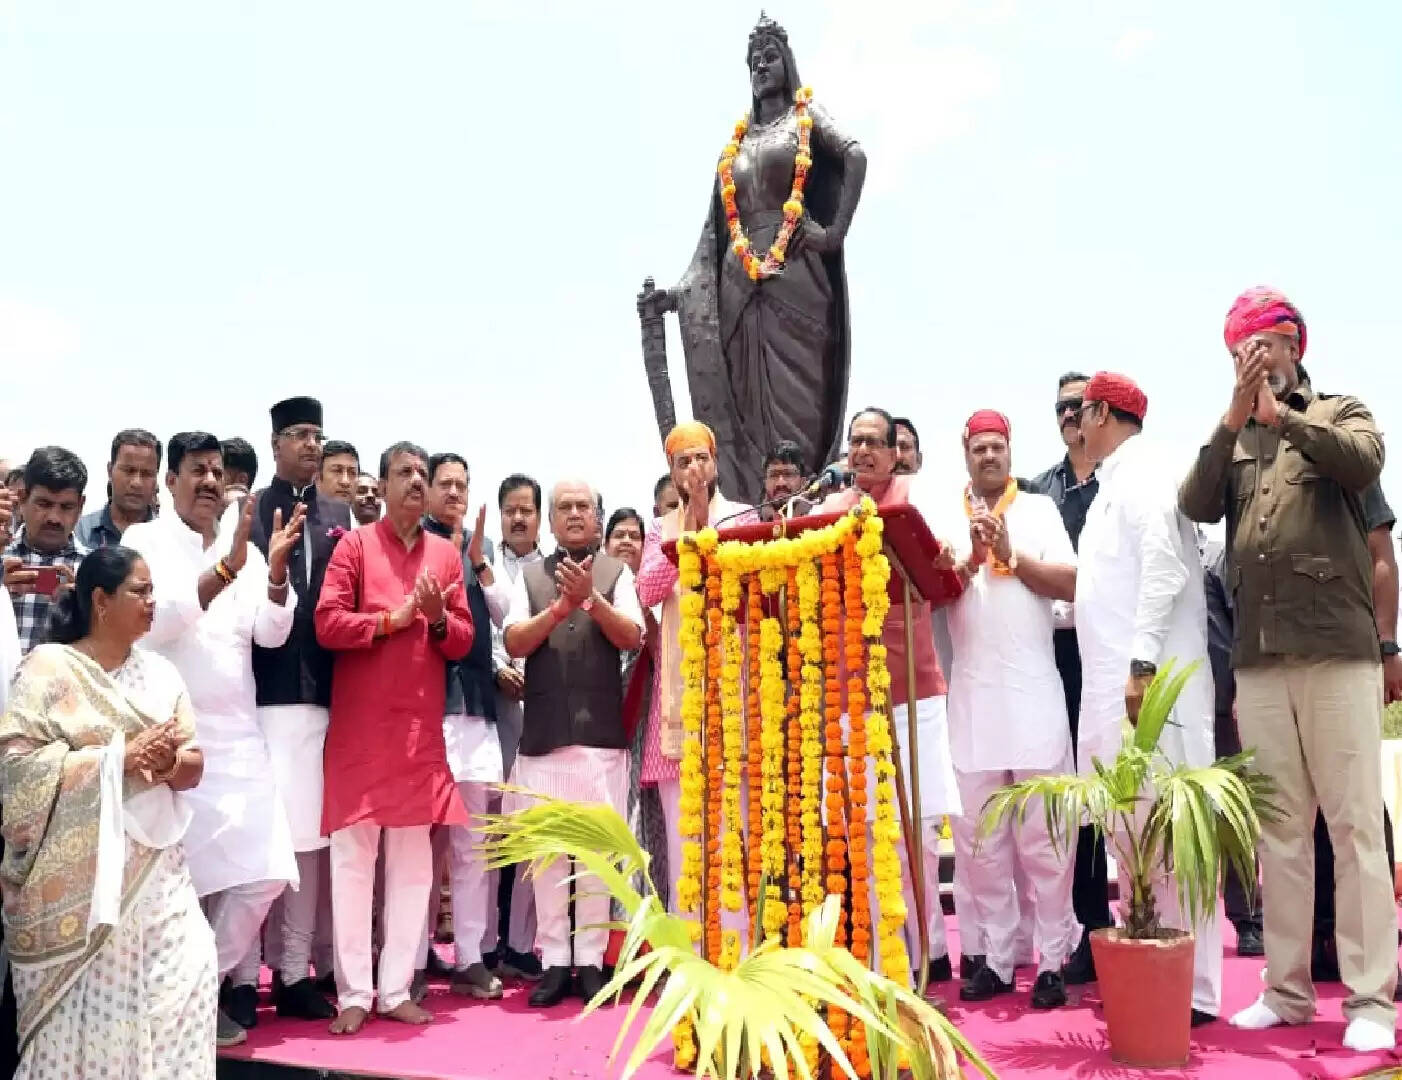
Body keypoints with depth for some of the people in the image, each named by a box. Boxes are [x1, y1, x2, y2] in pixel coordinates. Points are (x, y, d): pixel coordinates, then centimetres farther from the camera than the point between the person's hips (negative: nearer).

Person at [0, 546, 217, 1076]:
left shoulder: (158, 672, 11)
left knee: (188, 971, -5)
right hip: (77, 870, -4)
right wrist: (119, 758, -18)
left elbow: (194, 763, 8)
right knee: (85, 1002, 0)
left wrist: (167, 763, -15)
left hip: (153, 864, 4)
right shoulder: (49, 665, -4)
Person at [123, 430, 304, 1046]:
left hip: (239, 735, 4)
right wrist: (227, 568, -28)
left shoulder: (246, 550, 10)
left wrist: (276, 570, -18)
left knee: (265, 872, 0)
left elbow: (272, 634, 0)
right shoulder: (144, 541, -1)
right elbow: (156, 621, -17)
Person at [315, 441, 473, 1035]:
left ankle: (396, 989, 16)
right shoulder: (354, 544, 0)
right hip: (360, 726, -3)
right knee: (353, 856, 0)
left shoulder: (446, 553, 11)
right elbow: (327, 624, -10)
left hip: (421, 726, 4)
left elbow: (463, 641, 9)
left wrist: (439, 618, -10)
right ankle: (354, 993, 9)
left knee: (413, 859, 6)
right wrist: (396, 616, -11)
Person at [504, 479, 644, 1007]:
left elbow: (632, 637, -4)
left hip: (601, 730, -1)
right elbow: (515, 642, 0)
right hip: (543, 731, 1)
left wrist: (590, 598, -18)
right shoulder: (529, 575, 9)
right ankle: (554, 961, 14)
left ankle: (590, 959, 13)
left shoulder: (617, 573, 6)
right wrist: (561, 605, -14)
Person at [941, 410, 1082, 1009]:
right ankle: (996, 957, 15)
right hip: (970, 695, 2)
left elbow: (1071, 583, -3)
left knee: (1041, 832, 0)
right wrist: (971, 561, -14)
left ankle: (1053, 958, 10)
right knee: (977, 834, 5)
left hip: (1033, 690, -2)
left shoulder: (1039, 509, 7)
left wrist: (1011, 555, -12)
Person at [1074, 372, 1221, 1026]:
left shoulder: (1138, 476, -6)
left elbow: (1165, 568, -19)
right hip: (1113, 683, 10)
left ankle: (1193, 990, -1)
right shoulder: (1113, 485, 22)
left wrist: (1142, 664, -25)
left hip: (1150, 681, -10)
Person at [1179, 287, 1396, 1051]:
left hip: (1336, 649, -3)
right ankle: (1287, 990, 15)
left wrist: (1283, 416, -12)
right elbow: (1196, 506, -2)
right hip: (1258, 657, 3)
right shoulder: (1230, 439, 16)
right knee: (1279, 828, 7)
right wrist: (1233, 421, -12)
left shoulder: (1339, 413, 9)